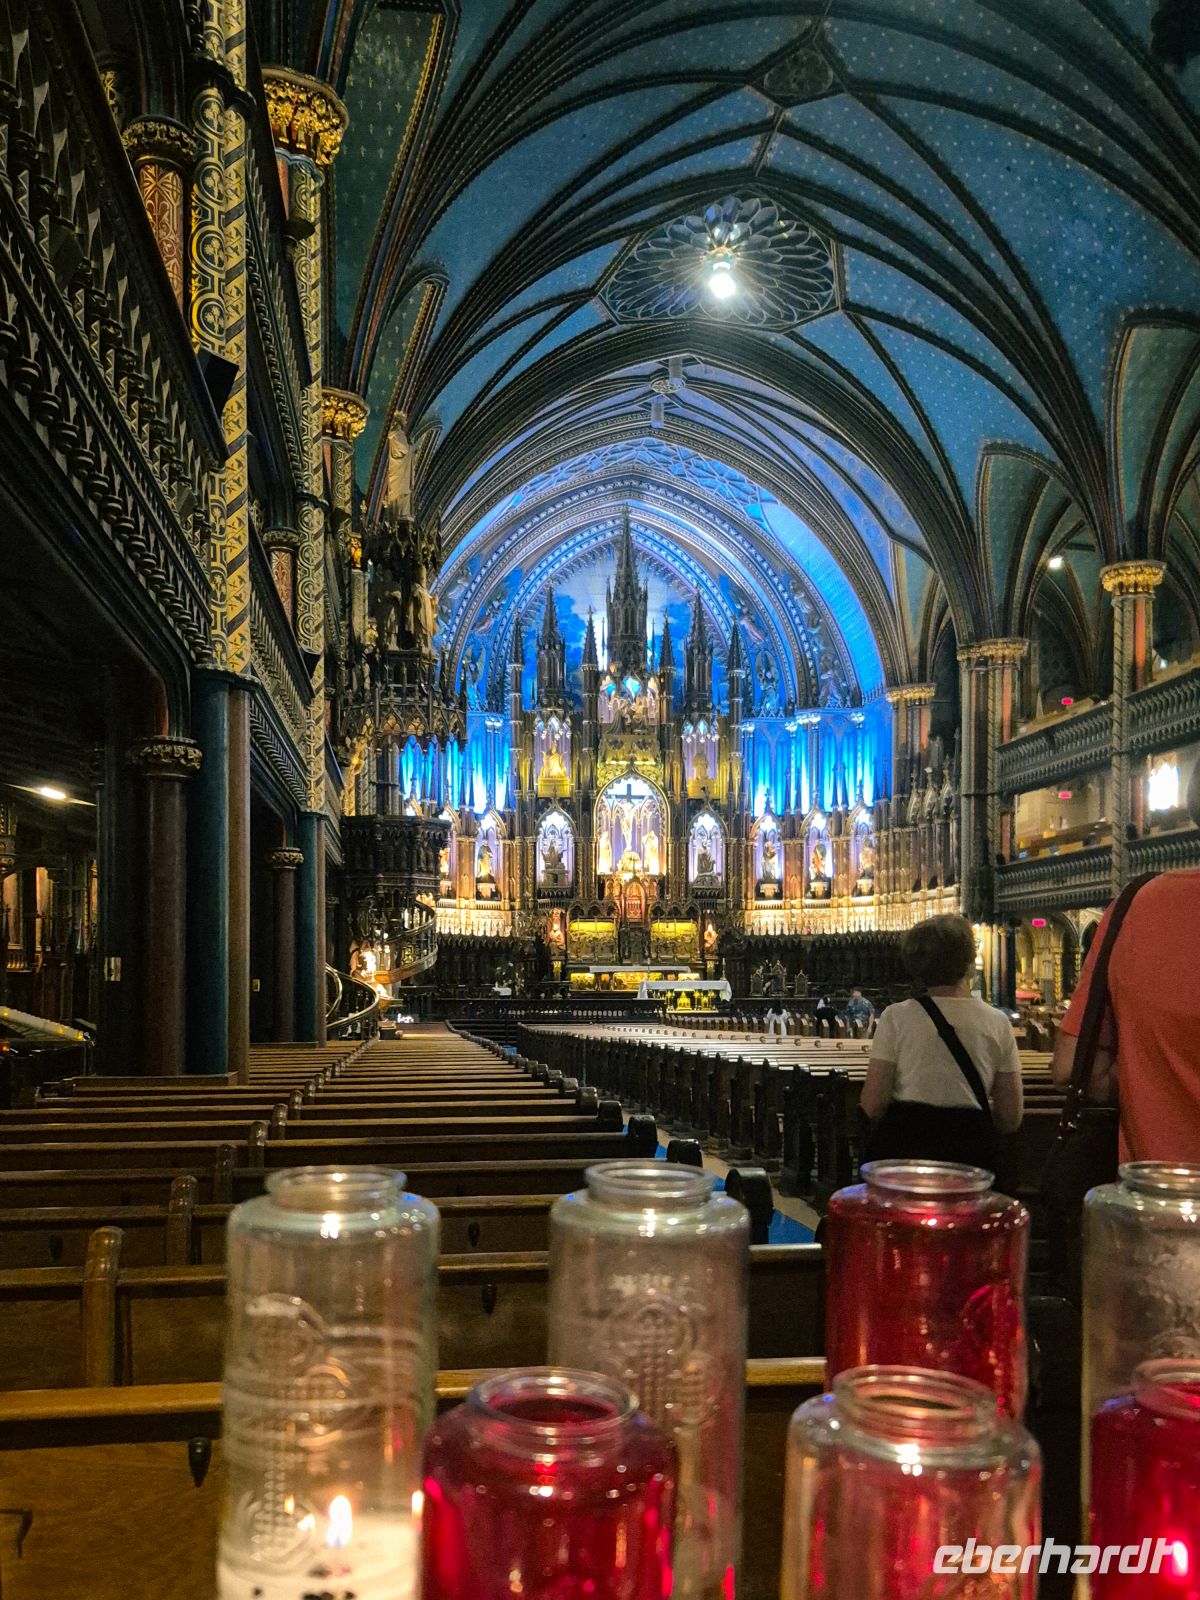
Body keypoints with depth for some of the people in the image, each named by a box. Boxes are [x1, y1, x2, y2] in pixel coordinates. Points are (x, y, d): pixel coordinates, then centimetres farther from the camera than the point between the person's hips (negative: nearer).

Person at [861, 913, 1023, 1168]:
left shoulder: (896, 1017, -5)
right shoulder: (997, 1023, -1)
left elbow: (872, 1105, -8)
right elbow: (1010, 1119, 1)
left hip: (902, 1146, -1)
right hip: (971, 1149, 1)